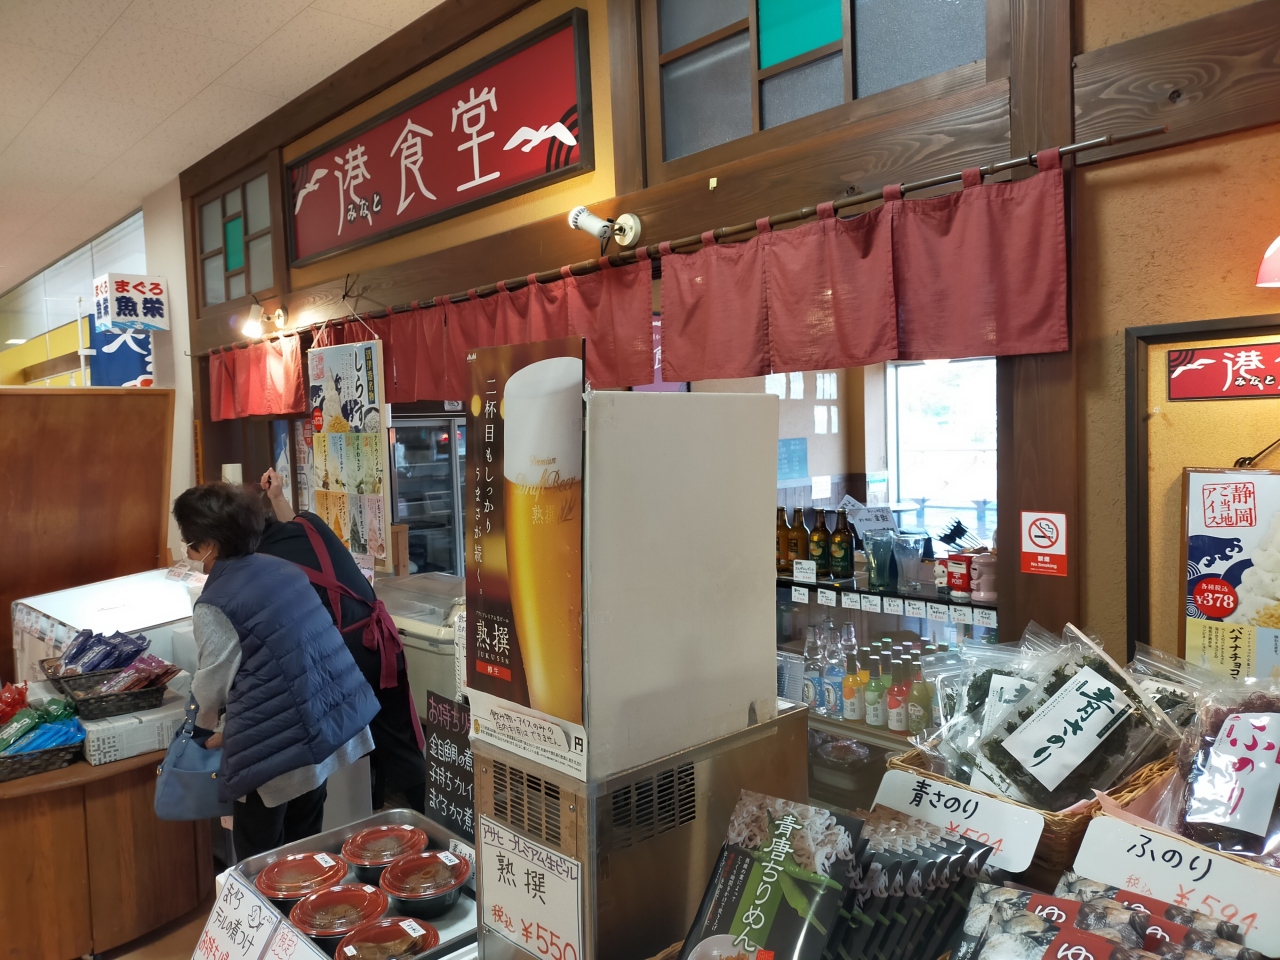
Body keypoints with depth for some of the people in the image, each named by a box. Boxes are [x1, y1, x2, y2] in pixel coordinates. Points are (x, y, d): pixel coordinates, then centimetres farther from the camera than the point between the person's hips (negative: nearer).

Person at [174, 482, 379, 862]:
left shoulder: (214, 606, -13)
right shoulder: (282, 568, 8)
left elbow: (212, 685, -1)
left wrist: (205, 724, 23)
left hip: (278, 744, -7)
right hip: (331, 722, 7)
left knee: (259, 860, 13)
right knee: (304, 845, 23)